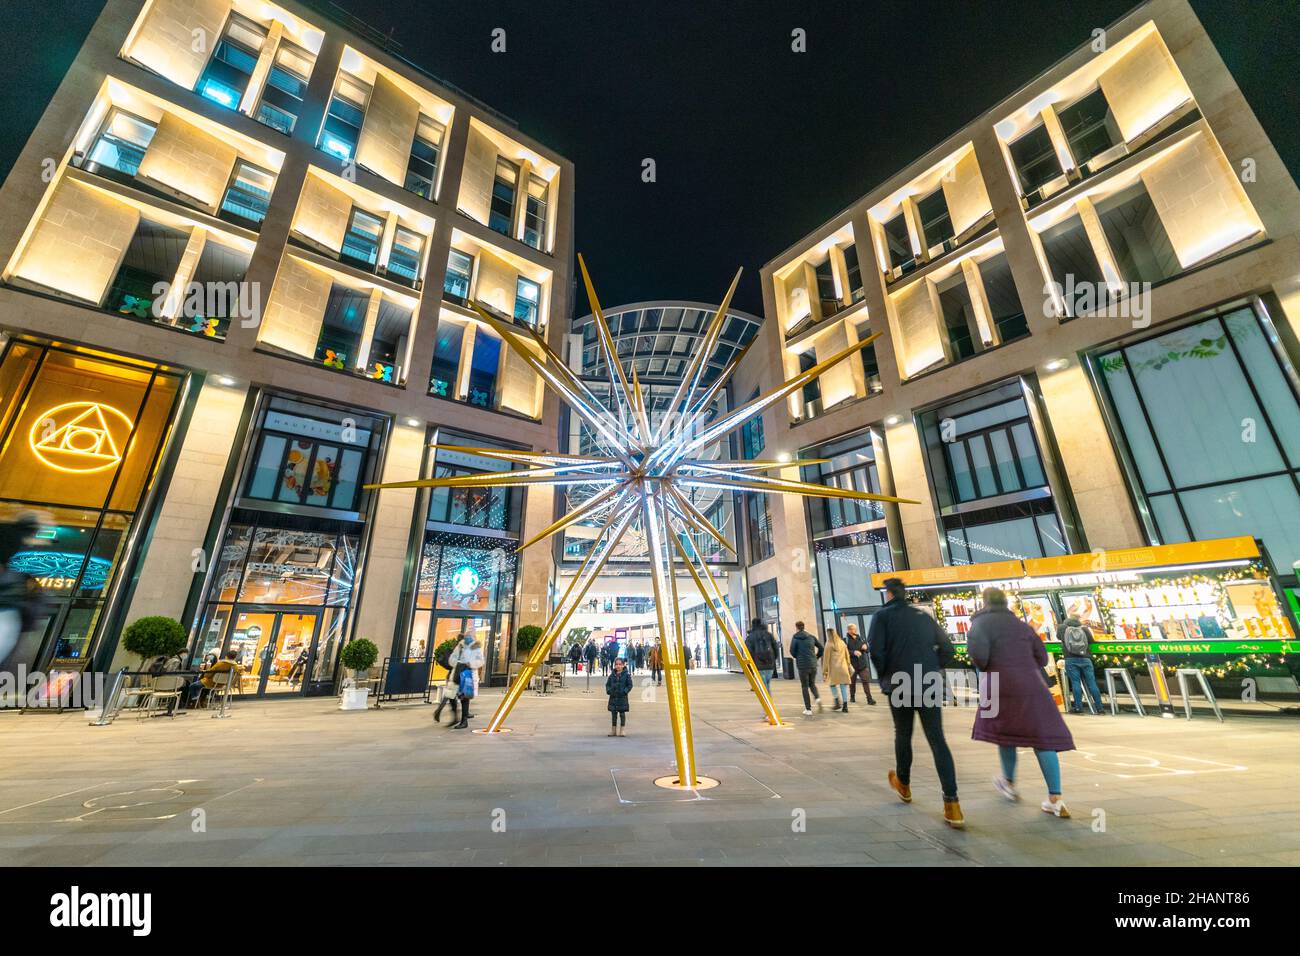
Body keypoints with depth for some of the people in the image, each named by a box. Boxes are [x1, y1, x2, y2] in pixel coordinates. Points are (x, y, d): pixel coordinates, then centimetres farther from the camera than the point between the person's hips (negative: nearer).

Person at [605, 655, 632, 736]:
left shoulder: (626, 675, -5)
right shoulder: (612, 675, 5)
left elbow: (630, 685, -3)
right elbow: (607, 684, 11)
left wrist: (625, 691, -15)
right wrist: (608, 690, -6)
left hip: (622, 697, -3)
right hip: (613, 697, 3)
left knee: (622, 714, 3)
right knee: (613, 714, 10)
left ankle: (622, 731, 12)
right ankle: (613, 731, 21)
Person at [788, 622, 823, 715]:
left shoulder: (795, 638, -5)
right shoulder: (811, 637, 7)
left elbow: (792, 651, -9)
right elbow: (821, 647, 6)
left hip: (802, 665, -4)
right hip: (813, 665, 4)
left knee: (805, 687, 6)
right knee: (812, 684, 22)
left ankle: (808, 709, 6)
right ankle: (818, 698, -5)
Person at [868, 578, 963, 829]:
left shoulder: (882, 615, -3)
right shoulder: (924, 616, 11)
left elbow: (876, 650, -14)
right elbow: (947, 648, 9)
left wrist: (884, 677, 1)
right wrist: (934, 671, 17)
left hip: (900, 686, -3)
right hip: (930, 686, 3)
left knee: (903, 736, 17)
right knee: (937, 741, 5)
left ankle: (903, 784, 36)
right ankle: (952, 804, -3)